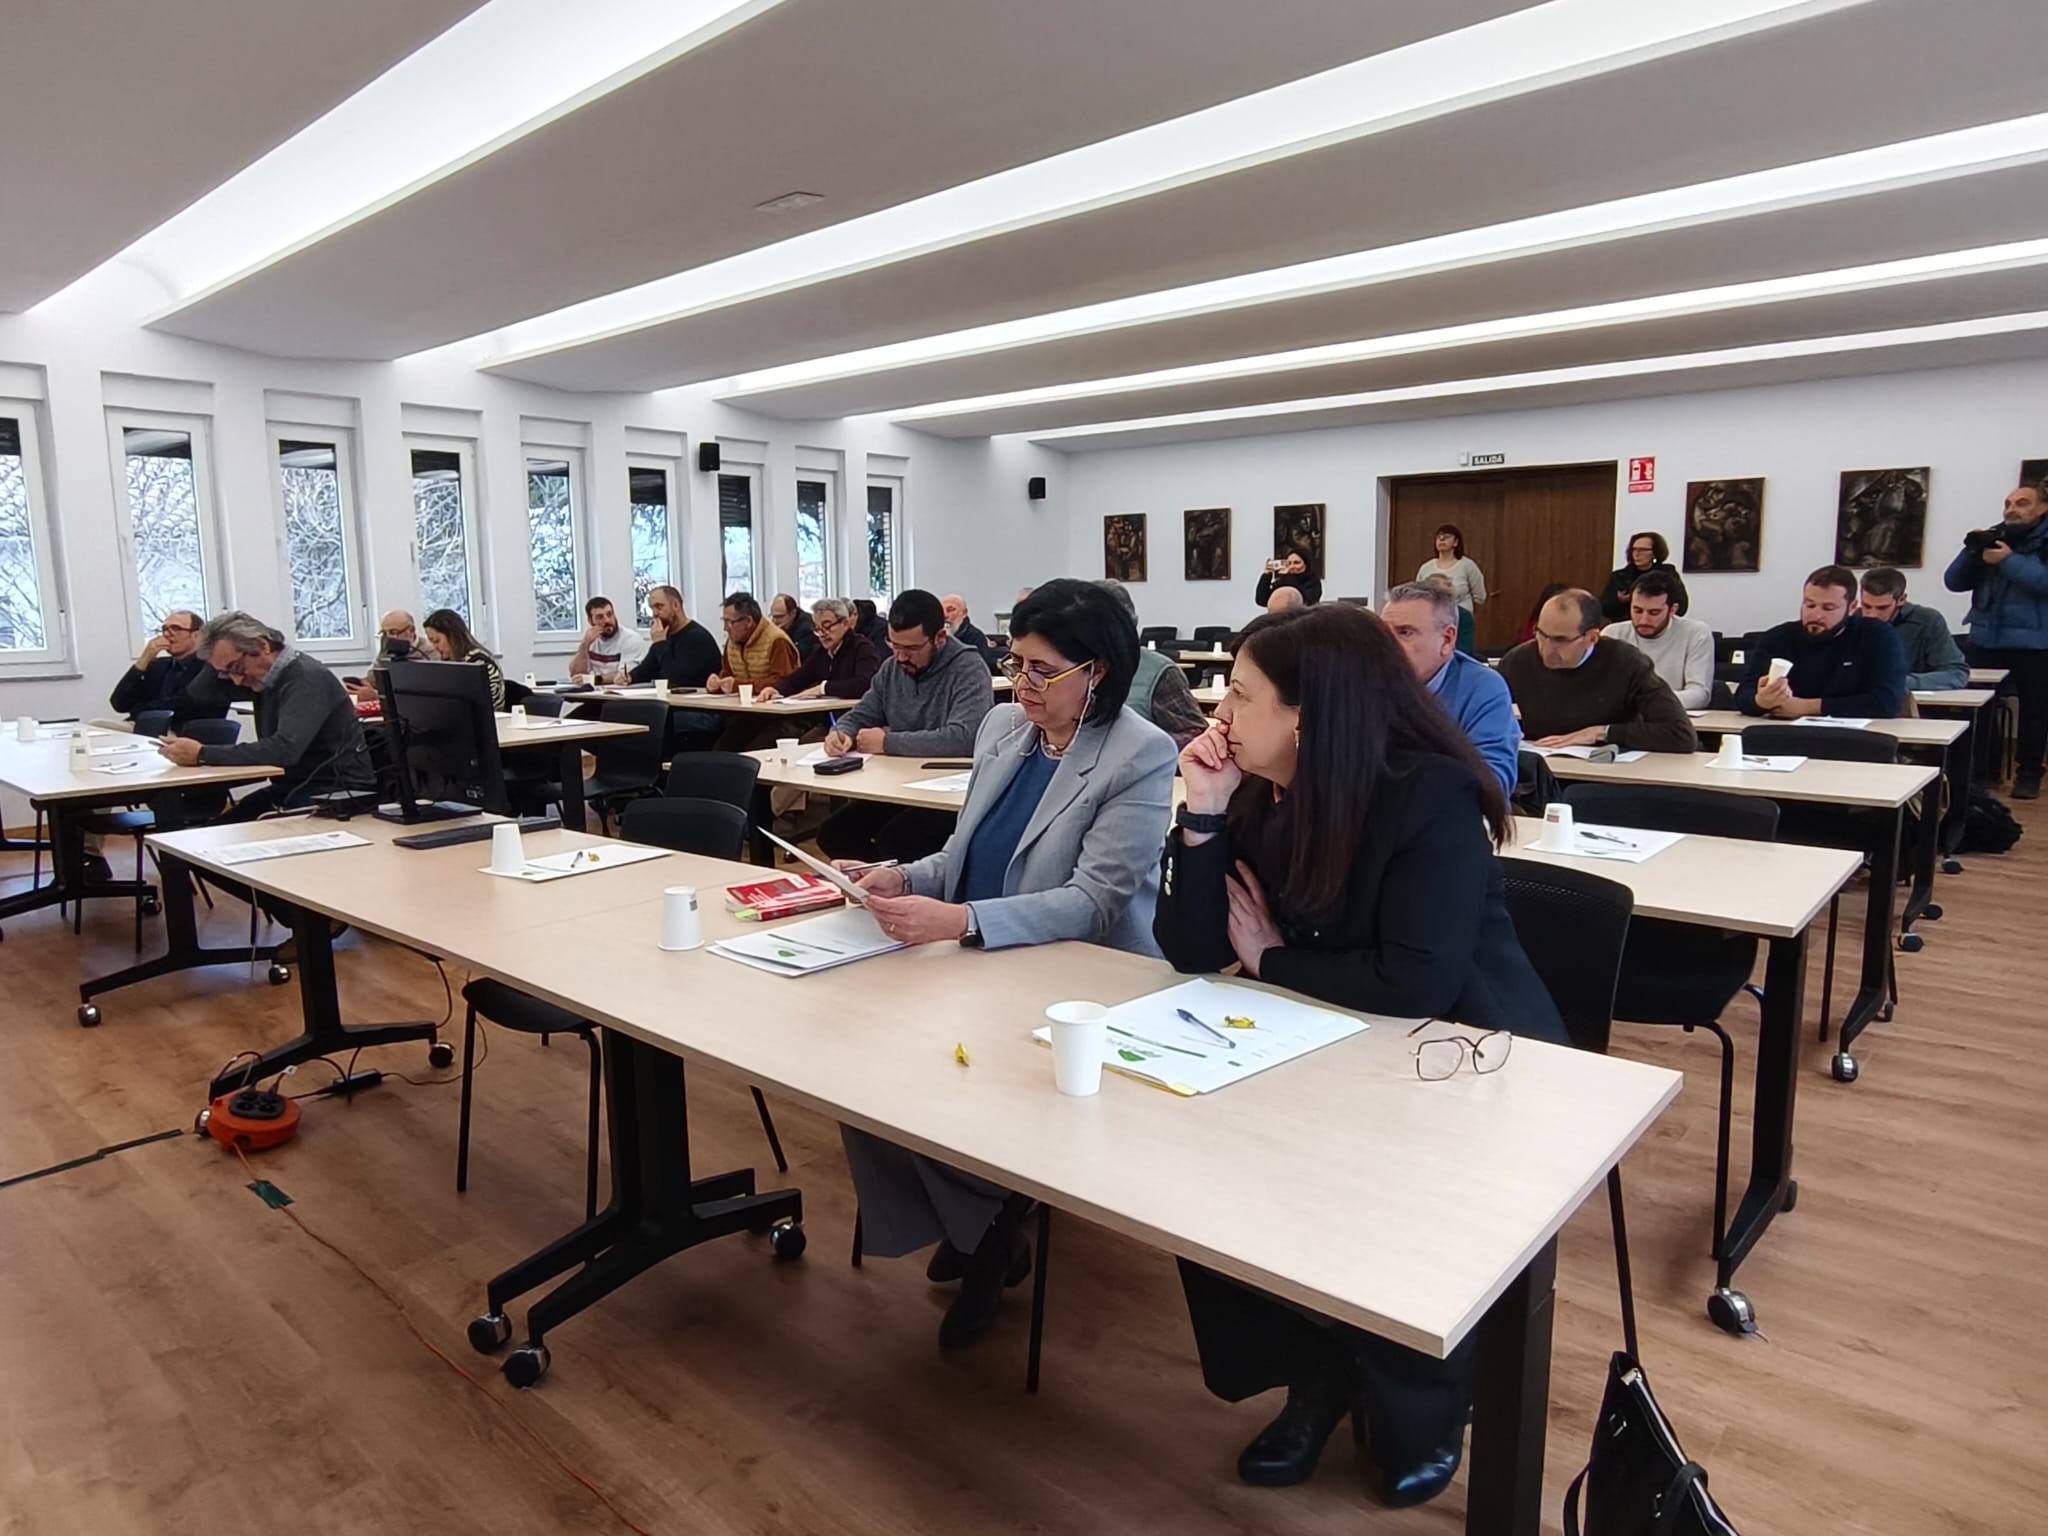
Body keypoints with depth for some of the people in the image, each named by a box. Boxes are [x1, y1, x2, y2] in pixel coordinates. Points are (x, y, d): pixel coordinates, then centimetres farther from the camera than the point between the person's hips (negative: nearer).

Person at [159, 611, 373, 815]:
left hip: (338, 794, -8)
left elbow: (283, 750, -30)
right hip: (291, 787, 8)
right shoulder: (265, 672, 7)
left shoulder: (307, 679, -19)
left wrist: (202, 754, -27)